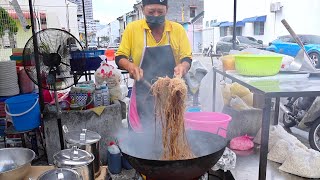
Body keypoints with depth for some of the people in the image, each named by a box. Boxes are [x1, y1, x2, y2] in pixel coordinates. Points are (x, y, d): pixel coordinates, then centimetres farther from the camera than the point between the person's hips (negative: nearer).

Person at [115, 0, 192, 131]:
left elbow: (187, 58, 6)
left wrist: (183, 66, -16)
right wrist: (130, 66, -16)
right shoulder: (132, 28, -1)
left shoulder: (178, 29, 2)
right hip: (143, 96, -1)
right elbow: (119, 57, 4)